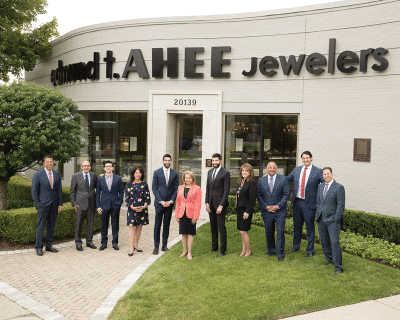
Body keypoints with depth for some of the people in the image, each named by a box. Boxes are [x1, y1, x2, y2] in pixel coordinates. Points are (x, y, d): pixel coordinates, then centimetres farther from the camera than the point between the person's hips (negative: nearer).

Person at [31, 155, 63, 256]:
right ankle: (38, 248, 7)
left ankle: (49, 245, 21)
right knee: (41, 226, -1)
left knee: (51, 226, 10)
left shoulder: (57, 174, 9)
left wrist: (60, 204, 5)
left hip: (54, 205, 4)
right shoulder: (38, 175, -3)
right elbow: (34, 191, -3)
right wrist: (37, 205, -9)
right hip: (43, 205, -4)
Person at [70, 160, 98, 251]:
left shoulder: (94, 175, 7)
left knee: (90, 223, 10)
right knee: (79, 224, 2)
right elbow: (72, 191, 2)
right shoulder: (76, 176, 0)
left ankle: (89, 241, 23)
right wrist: (74, 203, -4)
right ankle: (78, 243, 14)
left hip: (91, 203, 3)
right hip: (81, 203, -3)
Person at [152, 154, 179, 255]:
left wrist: (171, 201, -6)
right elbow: (154, 188, -2)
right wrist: (161, 201, -10)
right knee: (157, 225, 0)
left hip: (169, 203, 2)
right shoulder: (157, 173, 1)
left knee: (166, 225, 7)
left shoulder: (174, 174, 6)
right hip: (159, 203, -2)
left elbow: (176, 189, 6)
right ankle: (156, 246, 7)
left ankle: (164, 245, 15)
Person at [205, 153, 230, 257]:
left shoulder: (225, 173, -8)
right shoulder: (210, 172, 13)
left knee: (221, 227, -4)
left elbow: (226, 191, -11)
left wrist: (221, 205, -15)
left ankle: (222, 250, 3)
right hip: (211, 204, 6)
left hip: (219, 203, -6)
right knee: (213, 227, 13)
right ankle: (214, 247, 23)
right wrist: (207, 203, 7)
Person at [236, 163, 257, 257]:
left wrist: (247, 212, -18)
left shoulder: (252, 183, -12)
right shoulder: (241, 182, 13)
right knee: (243, 232, 12)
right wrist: (237, 211, 15)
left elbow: (252, 199, -16)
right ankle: (243, 250, 20)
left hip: (246, 210, -8)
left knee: (243, 232, -5)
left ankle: (248, 250, 8)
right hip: (239, 210, 8)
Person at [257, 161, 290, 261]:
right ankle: (271, 251, 27)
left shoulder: (283, 179, 0)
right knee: (268, 233, 10)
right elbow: (259, 195, 6)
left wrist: (278, 206, -11)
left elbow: (286, 194, -2)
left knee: (280, 232, -3)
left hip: (280, 211, -2)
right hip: (267, 211, 2)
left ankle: (280, 254, 7)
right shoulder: (261, 180, 7)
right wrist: (265, 206, -7)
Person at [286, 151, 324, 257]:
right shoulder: (296, 170, 8)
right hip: (297, 202, 4)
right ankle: (296, 246, 35)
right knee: (297, 226, 18)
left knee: (310, 228, 5)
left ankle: (310, 251, 18)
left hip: (309, 204, -4)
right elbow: (287, 179, 16)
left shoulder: (317, 171, -5)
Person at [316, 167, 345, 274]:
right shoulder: (320, 186, 13)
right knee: (324, 242, 11)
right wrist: (318, 214, 8)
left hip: (332, 220, -6)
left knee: (334, 242, -9)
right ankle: (329, 260, 28)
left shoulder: (339, 187, -6)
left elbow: (341, 205, -9)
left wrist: (336, 220, -12)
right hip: (321, 219, 6)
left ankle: (338, 267, -1)